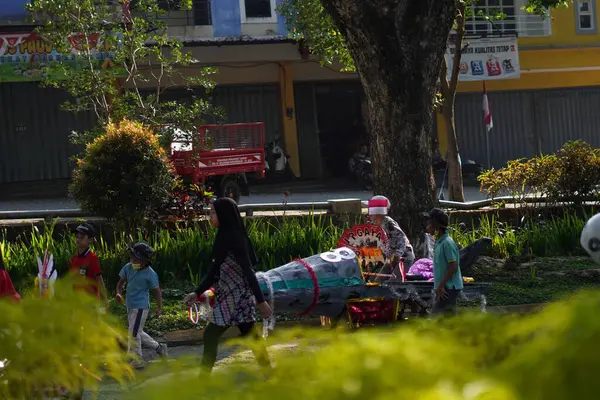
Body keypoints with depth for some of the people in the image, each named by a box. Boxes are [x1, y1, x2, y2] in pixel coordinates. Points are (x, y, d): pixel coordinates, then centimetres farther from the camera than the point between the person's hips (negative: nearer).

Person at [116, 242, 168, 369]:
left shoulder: (150, 274, -15)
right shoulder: (128, 268, 1)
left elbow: (156, 291, -7)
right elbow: (121, 282, 7)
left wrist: (159, 308, -9)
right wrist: (119, 293, -13)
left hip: (140, 307, -8)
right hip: (130, 305, 8)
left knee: (134, 333, -5)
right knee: (137, 333, 18)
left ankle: (138, 360, 8)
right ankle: (159, 347, 34)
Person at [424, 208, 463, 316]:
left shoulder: (447, 243, -17)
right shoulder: (439, 242, 13)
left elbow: (453, 266, -21)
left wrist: (441, 286, -20)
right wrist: (438, 286, 18)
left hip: (449, 287, -9)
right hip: (446, 287, 9)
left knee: (436, 314, -10)